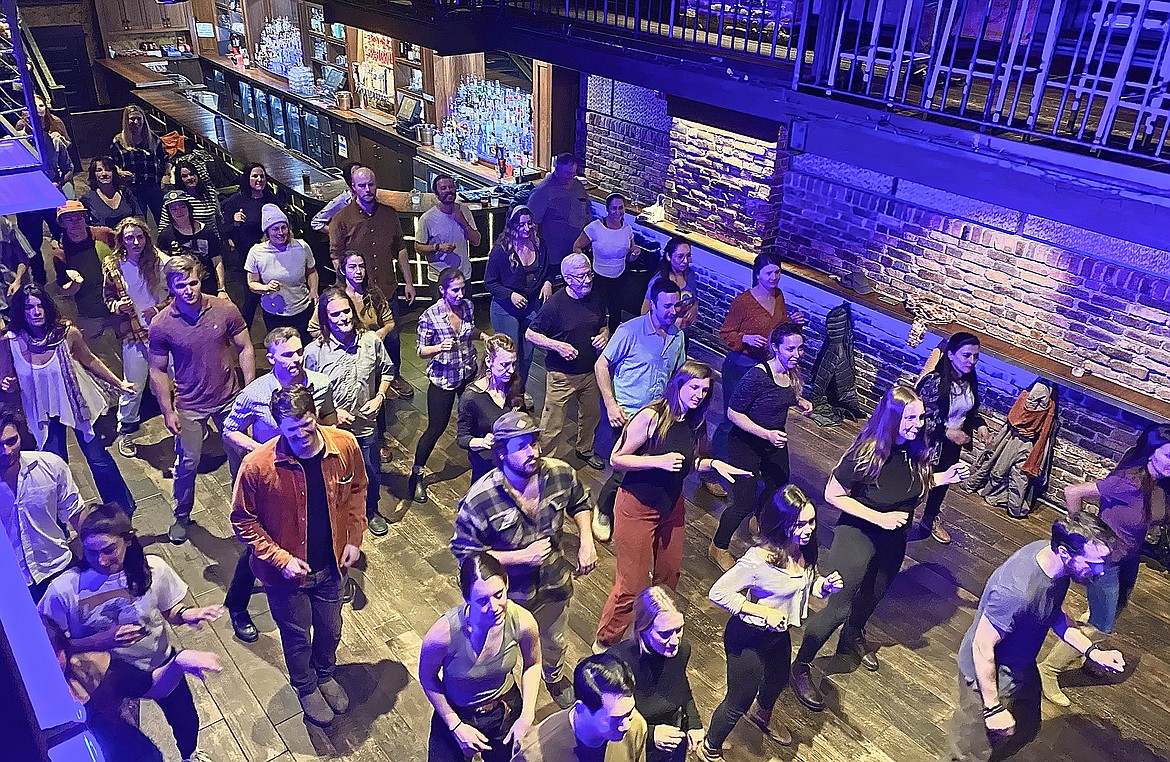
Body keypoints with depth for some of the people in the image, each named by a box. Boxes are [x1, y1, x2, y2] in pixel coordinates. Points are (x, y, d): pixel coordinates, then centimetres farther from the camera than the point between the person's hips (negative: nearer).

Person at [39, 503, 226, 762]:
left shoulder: (153, 569, -23)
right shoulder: (64, 590, -28)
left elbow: (170, 611, -6)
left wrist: (186, 614, -29)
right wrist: (102, 641, -34)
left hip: (162, 667, 2)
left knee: (187, 723, 26)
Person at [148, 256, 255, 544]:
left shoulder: (225, 310, -14)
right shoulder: (161, 324, -14)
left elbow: (245, 349, -3)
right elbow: (158, 370, -4)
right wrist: (168, 411, -4)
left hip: (229, 399, 1)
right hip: (189, 406, -1)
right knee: (188, 464, 10)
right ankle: (181, 517, 34)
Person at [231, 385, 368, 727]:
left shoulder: (345, 445, -20)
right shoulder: (257, 465, -28)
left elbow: (356, 490, 0)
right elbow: (243, 520, -14)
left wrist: (354, 539, -4)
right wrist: (280, 558, -19)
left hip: (330, 564, 3)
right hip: (287, 571, -3)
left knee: (330, 629, 26)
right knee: (297, 636, 22)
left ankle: (326, 675, 58)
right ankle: (306, 687, 53)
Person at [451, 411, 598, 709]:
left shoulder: (561, 474, -20)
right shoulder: (480, 499, -32)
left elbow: (579, 502, 3)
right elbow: (464, 552, -22)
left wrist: (587, 542, -12)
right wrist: (523, 556, -28)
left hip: (554, 584, 4)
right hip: (508, 594, -4)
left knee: (554, 642, 32)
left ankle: (555, 678, 66)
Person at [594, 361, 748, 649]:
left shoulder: (696, 423, -2)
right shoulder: (651, 416, -22)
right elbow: (616, 459, -18)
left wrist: (713, 464, -5)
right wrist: (659, 461, -28)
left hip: (672, 506, 7)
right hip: (638, 507, -7)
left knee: (669, 575, 21)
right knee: (631, 586, -1)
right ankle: (605, 642, 22)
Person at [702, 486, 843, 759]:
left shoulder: (804, 549, -14)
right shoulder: (760, 558, -36)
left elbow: (806, 585, 4)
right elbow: (718, 593, -29)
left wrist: (825, 585, -18)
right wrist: (764, 612, -31)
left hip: (780, 634, 8)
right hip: (749, 638, -8)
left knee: (778, 681, 34)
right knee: (739, 703, 12)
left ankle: (761, 716, 69)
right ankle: (709, 749, 41)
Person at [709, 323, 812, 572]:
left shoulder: (793, 372, -7)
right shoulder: (757, 376, -31)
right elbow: (733, 413, -25)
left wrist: (801, 402, -6)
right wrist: (767, 434, -32)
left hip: (776, 442, 8)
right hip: (747, 445, -8)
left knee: (778, 486, 27)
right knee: (744, 503, -2)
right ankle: (718, 547, 22)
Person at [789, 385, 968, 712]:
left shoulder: (915, 449, -14)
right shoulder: (867, 453, -31)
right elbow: (833, 495, -22)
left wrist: (944, 478, -11)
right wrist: (878, 517, -27)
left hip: (894, 538, 7)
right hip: (858, 535, -6)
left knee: (874, 594, 28)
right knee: (839, 607, -2)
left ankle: (853, 637, 58)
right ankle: (800, 667, 16)